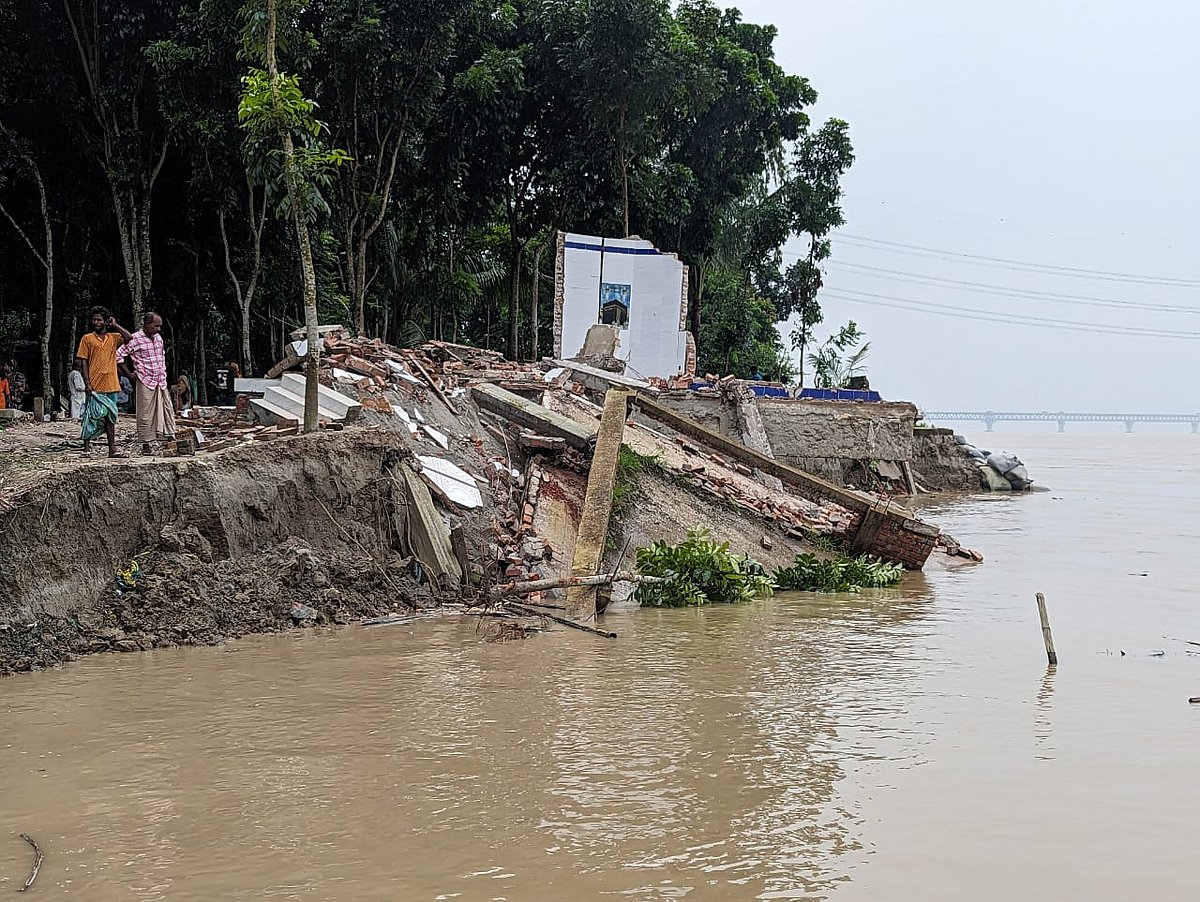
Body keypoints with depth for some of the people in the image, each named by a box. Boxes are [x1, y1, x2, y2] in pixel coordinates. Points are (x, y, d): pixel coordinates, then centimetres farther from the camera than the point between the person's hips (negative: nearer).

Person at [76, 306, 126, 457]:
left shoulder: (113, 338, 11)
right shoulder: (87, 339, 3)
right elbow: (83, 362, -1)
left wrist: (115, 325, -3)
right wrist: (87, 383, -9)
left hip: (111, 386, 3)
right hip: (94, 386, -3)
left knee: (110, 417, 6)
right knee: (92, 416, -3)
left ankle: (112, 450, 8)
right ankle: (86, 447, 4)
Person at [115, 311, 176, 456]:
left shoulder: (158, 338, 12)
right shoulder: (135, 339, -9)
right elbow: (118, 356, -7)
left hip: (161, 382, 6)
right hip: (145, 382, -6)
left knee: (168, 410, 3)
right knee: (145, 414, -3)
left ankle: (170, 440, 7)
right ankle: (146, 445, 3)